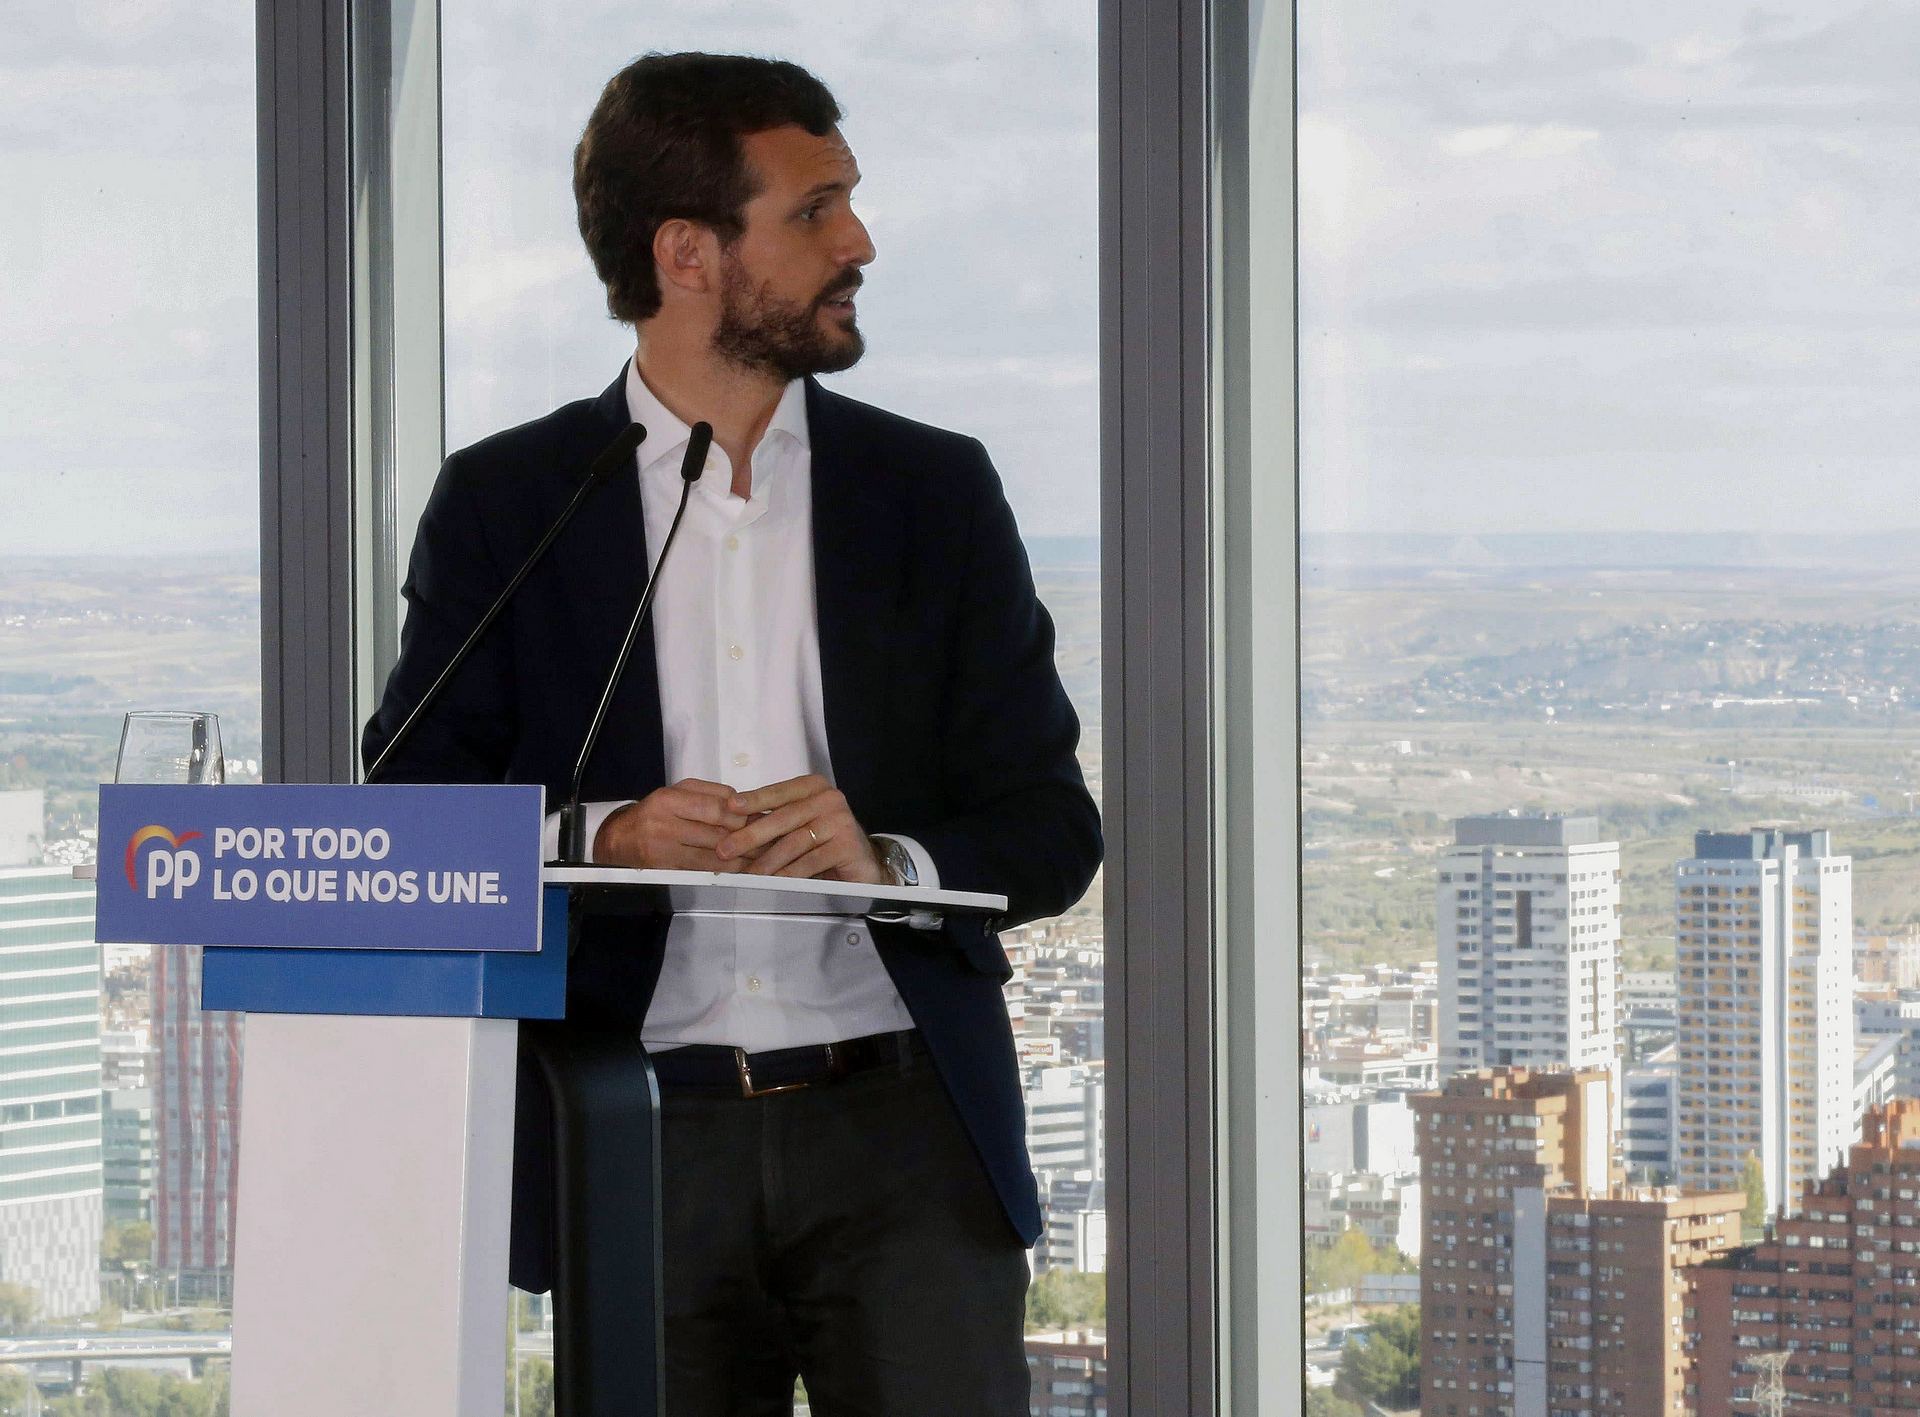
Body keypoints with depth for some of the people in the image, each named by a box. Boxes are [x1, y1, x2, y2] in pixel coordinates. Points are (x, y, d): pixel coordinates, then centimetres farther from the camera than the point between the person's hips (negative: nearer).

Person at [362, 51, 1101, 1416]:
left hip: (903, 1142, 1)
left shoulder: (936, 493, 10)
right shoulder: (505, 507, 6)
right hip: (645, 1143, 0)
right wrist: (602, 837, -14)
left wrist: (886, 860, -12)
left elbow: (1054, 830, 8)